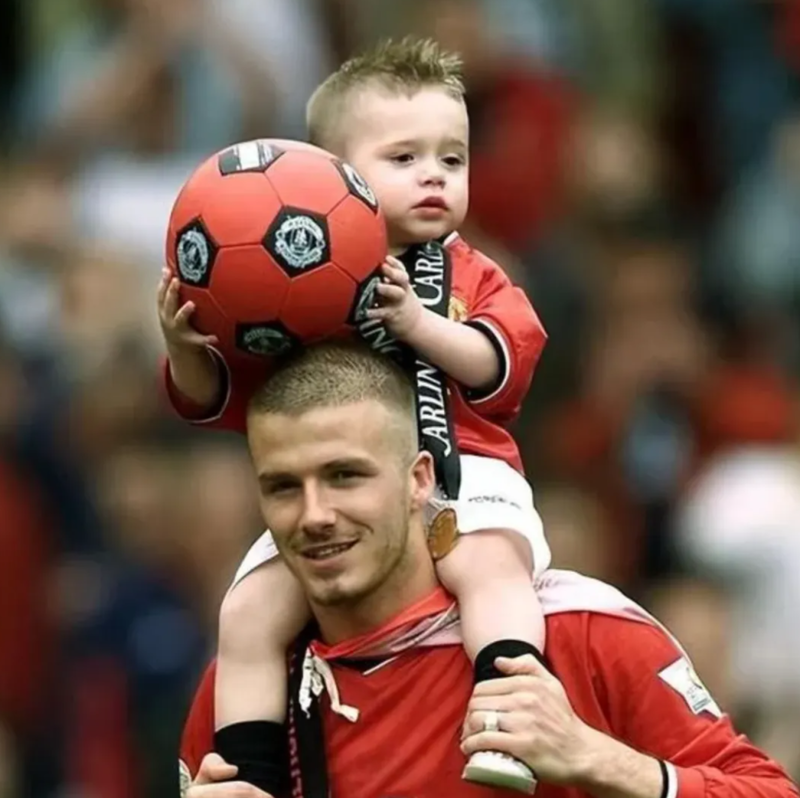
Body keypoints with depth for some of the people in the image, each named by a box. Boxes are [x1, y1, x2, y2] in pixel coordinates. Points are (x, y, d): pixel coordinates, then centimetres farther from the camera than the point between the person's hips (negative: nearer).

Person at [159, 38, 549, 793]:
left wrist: (417, 321, -21)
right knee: (250, 612, -16)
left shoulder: (472, 278, 14)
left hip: (461, 478, -2)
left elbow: (500, 367, -5)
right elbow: (223, 399, 12)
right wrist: (186, 351, -10)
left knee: (490, 562, -33)